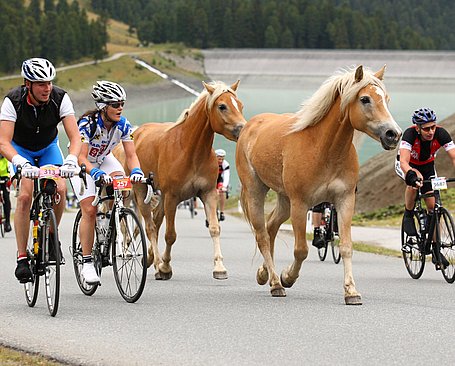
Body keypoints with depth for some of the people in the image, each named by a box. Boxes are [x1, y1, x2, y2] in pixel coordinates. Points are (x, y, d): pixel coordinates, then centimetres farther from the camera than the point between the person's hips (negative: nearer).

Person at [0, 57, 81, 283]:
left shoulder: (60, 98, -27)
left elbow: (75, 137, -31)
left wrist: (71, 160, -51)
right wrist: (21, 163, -56)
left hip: (48, 147, 2)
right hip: (21, 149, -2)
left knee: (60, 189, -22)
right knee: (25, 196, -22)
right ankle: (22, 257, -16)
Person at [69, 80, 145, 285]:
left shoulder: (123, 125, -18)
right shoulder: (87, 124, -32)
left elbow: (131, 155, -19)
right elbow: (81, 157, -37)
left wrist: (136, 171, -40)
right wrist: (97, 173, -54)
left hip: (104, 160, 4)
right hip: (83, 164, -4)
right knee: (89, 210, -16)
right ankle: (87, 263, -11)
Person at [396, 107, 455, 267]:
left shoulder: (441, 134, -30)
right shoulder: (410, 134, -37)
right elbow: (403, 161, -46)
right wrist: (412, 175, -66)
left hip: (427, 166, 3)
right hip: (407, 166, -3)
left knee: (432, 206, -6)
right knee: (414, 183, -36)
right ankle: (408, 216, -10)